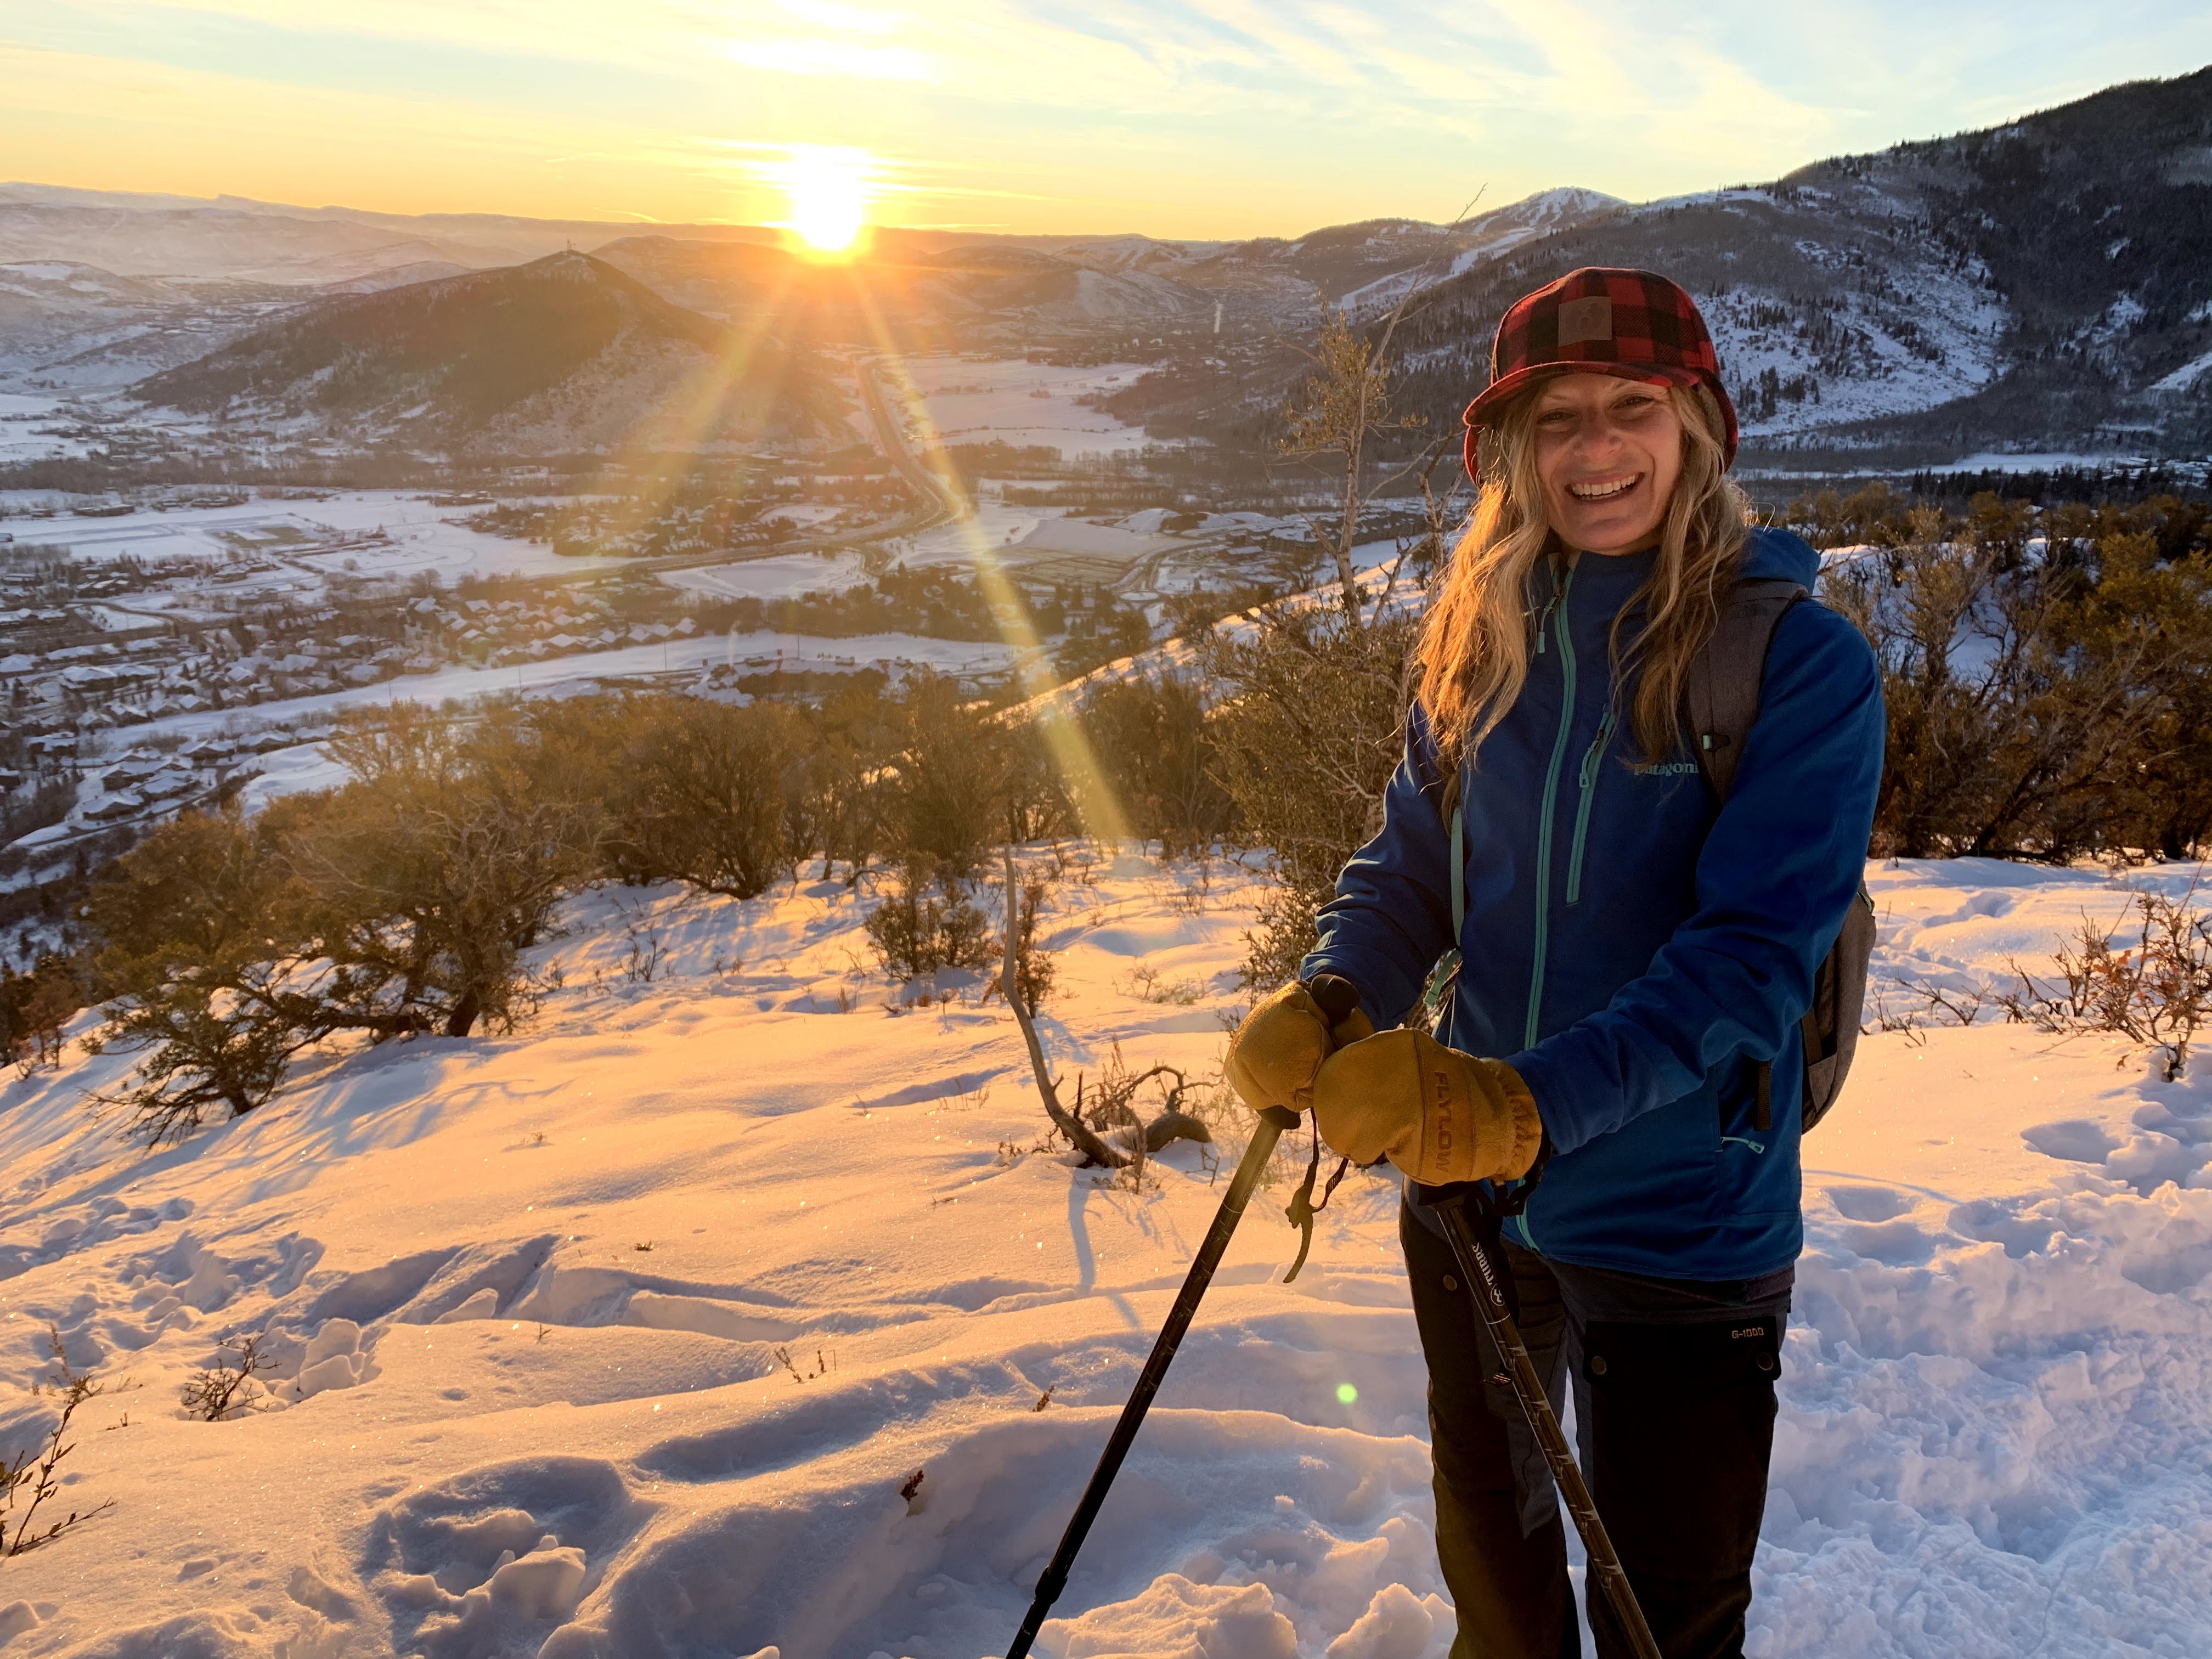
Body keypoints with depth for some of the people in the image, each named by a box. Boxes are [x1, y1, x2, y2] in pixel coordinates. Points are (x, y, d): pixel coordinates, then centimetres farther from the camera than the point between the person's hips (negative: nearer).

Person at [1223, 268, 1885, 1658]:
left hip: (1681, 1223, -4)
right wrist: (1330, 1004, -16)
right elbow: (1413, 863, 4)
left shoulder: (1802, 659, -15)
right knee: (1487, 1530, 27)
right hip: (1467, 1189, 5)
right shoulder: (1487, 633, 0)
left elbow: (1751, 955, -23)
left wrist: (1532, 1101, -35)